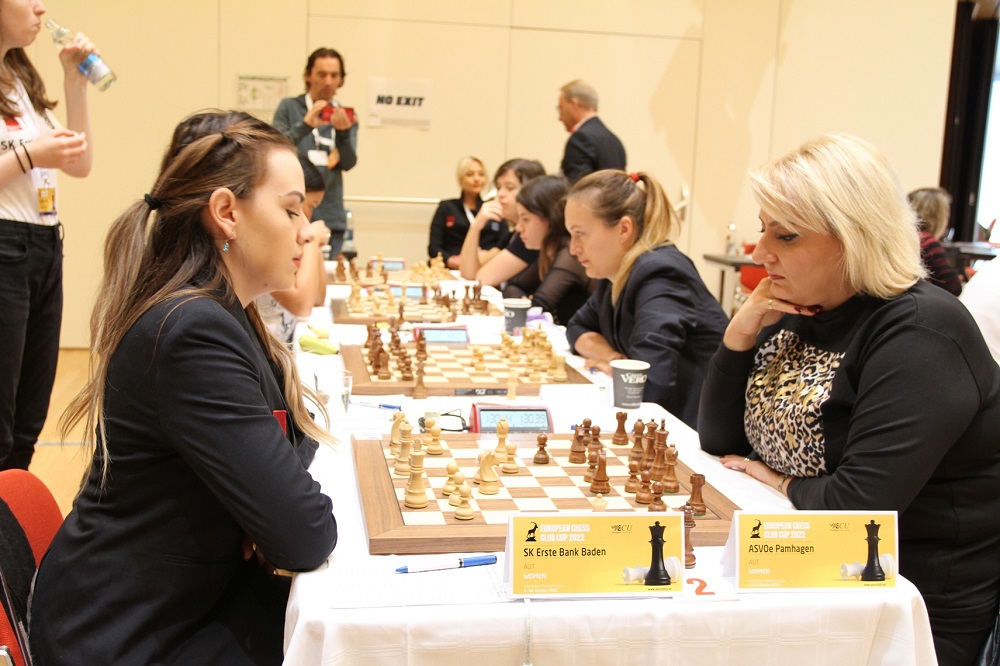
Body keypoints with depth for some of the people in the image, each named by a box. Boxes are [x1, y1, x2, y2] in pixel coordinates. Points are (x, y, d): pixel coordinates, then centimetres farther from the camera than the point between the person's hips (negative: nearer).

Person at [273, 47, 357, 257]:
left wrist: (343, 132, -22)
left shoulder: (346, 115, 10)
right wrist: (305, 125, -23)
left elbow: (349, 163, -2)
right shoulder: (289, 107, 4)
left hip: (331, 218, 3)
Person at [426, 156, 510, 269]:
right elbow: (434, 247, 8)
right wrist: (449, 260, -14)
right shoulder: (446, 207, 17)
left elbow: (505, 246, 8)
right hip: (454, 271, -1)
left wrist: (487, 256, -14)